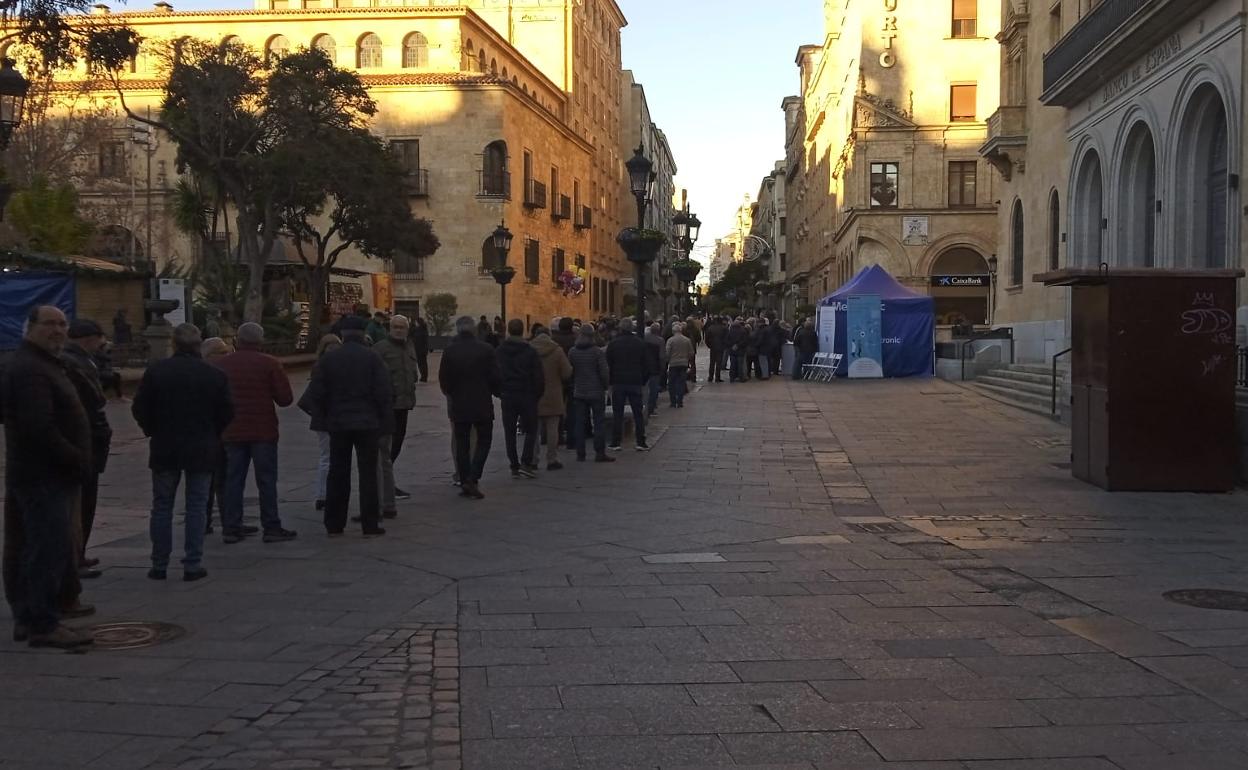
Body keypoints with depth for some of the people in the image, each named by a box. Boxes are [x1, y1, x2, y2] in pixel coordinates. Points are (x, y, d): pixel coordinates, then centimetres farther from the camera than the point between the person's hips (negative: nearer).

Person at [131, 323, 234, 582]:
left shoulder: (155, 372, -5)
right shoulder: (215, 375, -4)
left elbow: (140, 409, -3)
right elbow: (227, 413, -1)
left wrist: (154, 432, 13)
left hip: (164, 448, 0)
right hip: (202, 450, 0)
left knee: (162, 506, 10)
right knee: (196, 507, 5)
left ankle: (159, 565, 13)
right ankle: (192, 564, 3)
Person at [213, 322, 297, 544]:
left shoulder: (221, 364, 2)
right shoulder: (269, 364, -9)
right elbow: (285, 399, -9)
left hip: (232, 432, 3)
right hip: (263, 432, -3)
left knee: (233, 480, 9)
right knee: (266, 481, 1)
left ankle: (231, 528, 8)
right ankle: (271, 528, 2)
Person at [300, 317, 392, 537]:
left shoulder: (328, 358, 1)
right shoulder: (372, 358, -6)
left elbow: (316, 393, 0)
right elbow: (383, 394, -7)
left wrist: (321, 419, 8)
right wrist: (385, 423, 0)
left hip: (338, 423, 2)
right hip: (367, 423, -2)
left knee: (337, 474, 10)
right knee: (368, 474, 2)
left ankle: (334, 525, 13)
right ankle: (370, 525, 2)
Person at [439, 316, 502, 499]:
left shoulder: (449, 351, -4)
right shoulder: (485, 349, -7)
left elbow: (443, 378, 0)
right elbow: (495, 376, -6)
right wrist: (497, 392, 14)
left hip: (459, 405, 2)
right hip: (482, 404, -1)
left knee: (462, 444, 10)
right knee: (484, 441, 7)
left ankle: (464, 483, 10)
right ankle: (473, 479, -8)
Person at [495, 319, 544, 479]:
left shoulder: (499, 352, 2)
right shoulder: (530, 351, -6)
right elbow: (539, 377, -6)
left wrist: (499, 392, 14)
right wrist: (538, 394, 6)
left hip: (507, 396, 2)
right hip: (527, 396, -2)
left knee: (510, 433, 8)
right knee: (531, 430, 7)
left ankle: (514, 466, 7)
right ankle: (526, 463, -6)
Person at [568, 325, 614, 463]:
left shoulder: (572, 352, 0)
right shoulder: (598, 352, -11)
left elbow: (569, 372, 5)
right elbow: (604, 372, -12)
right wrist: (605, 386, 4)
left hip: (578, 393, 3)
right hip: (596, 392, -3)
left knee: (579, 424, 8)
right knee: (599, 423, 2)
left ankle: (580, 453, 8)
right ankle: (600, 453, 0)